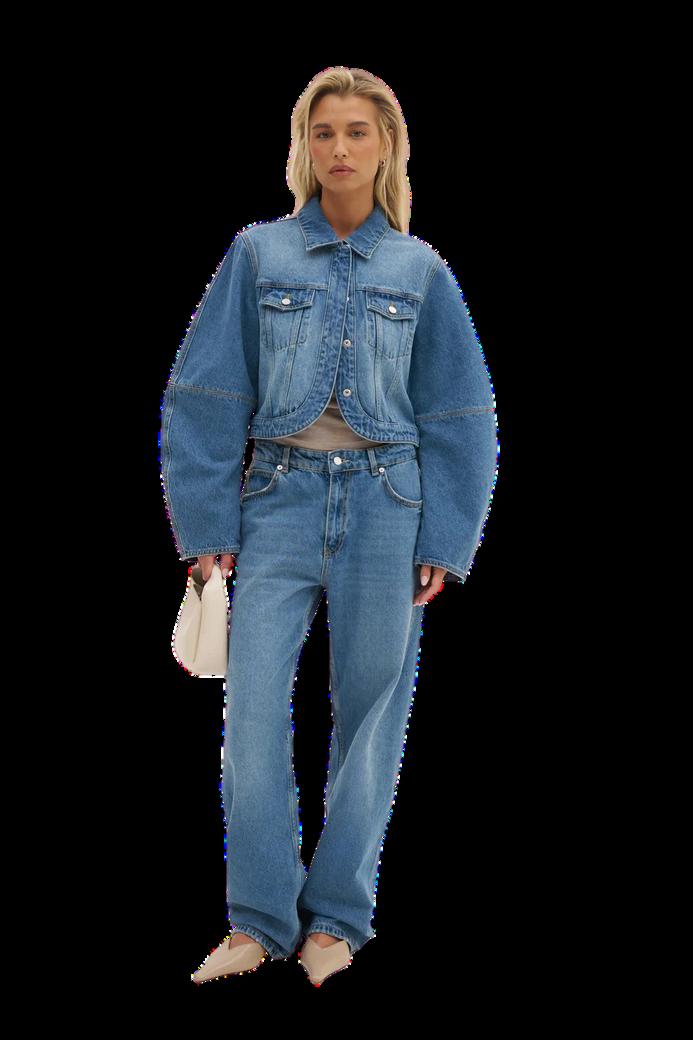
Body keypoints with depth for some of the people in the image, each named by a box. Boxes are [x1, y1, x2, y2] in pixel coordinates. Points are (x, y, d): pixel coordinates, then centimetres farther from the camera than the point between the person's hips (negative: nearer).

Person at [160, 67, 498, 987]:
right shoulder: (257, 254, 5)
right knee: (254, 711, -6)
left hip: (384, 506, 0)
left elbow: (457, 416, 6)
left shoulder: (422, 272, 6)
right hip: (280, 500, 0)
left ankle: (336, 919, 15)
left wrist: (444, 541, -1)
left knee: (370, 711, 3)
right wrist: (207, 522, -3)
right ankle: (259, 922, 6)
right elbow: (206, 393, 3)